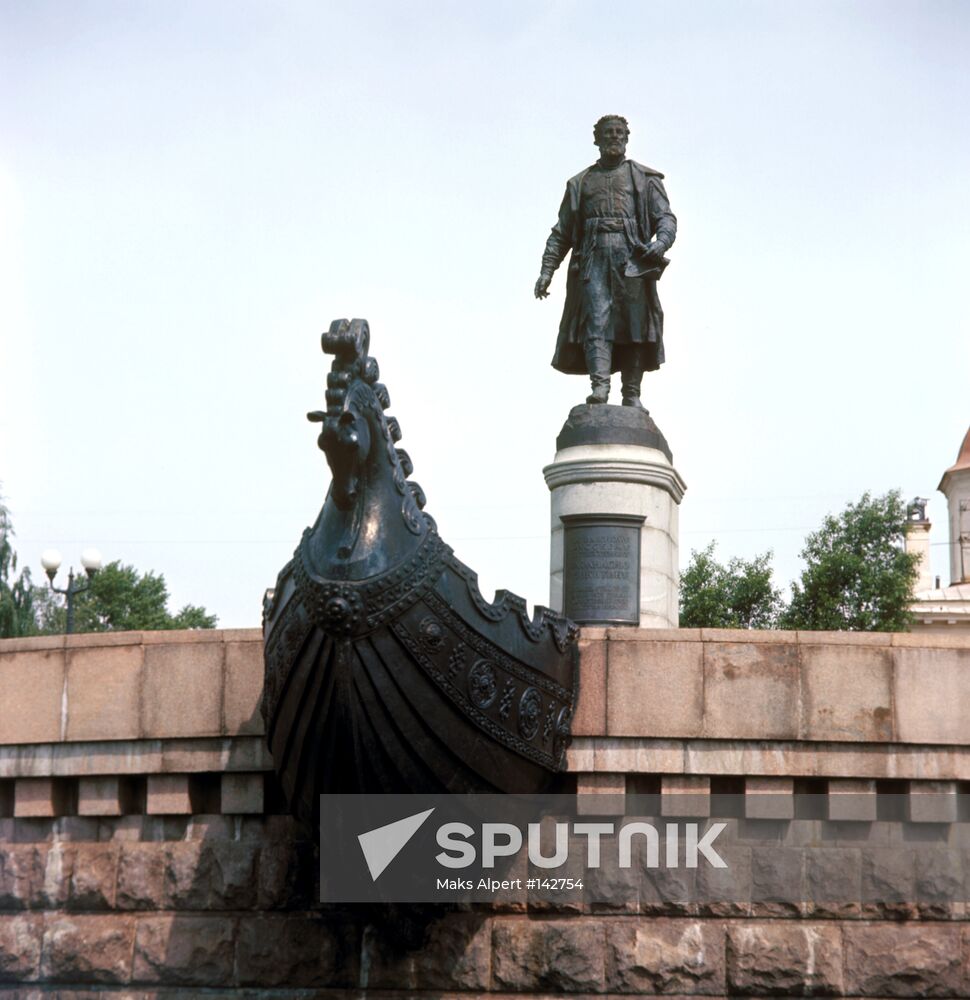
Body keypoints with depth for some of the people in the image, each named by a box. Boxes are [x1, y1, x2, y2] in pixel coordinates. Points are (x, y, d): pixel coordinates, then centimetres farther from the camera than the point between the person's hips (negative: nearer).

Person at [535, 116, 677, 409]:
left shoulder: (645, 178, 17)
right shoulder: (580, 183, 22)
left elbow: (666, 217, 6)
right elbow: (561, 232, 20)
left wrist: (662, 242, -16)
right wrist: (547, 269, 8)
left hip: (632, 260, -1)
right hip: (594, 258, 1)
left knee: (634, 325, -5)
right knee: (596, 321, -15)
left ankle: (632, 395, -4)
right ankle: (599, 385, -25)